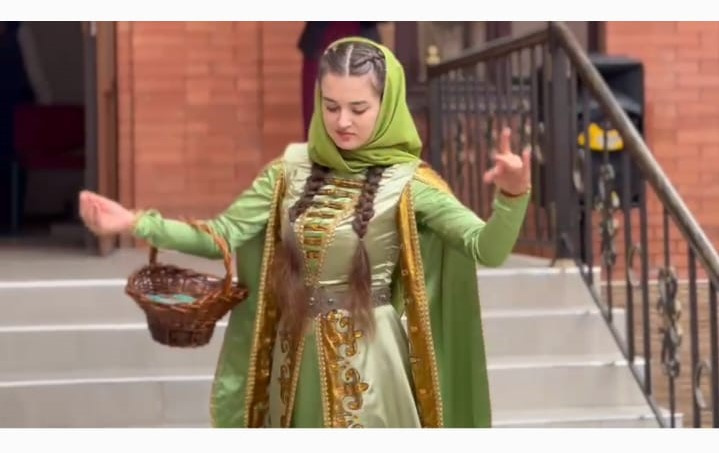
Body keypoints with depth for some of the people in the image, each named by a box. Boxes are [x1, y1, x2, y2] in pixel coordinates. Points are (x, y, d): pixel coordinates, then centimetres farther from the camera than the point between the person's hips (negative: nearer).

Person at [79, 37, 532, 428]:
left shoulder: (408, 181, -10)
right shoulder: (292, 170, 2)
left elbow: (487, 248, -20)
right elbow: (224, 235, 1)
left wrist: (512, 197, -41)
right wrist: (138, 223, -12)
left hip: (366, 358, -4)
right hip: (295, 356, 4)